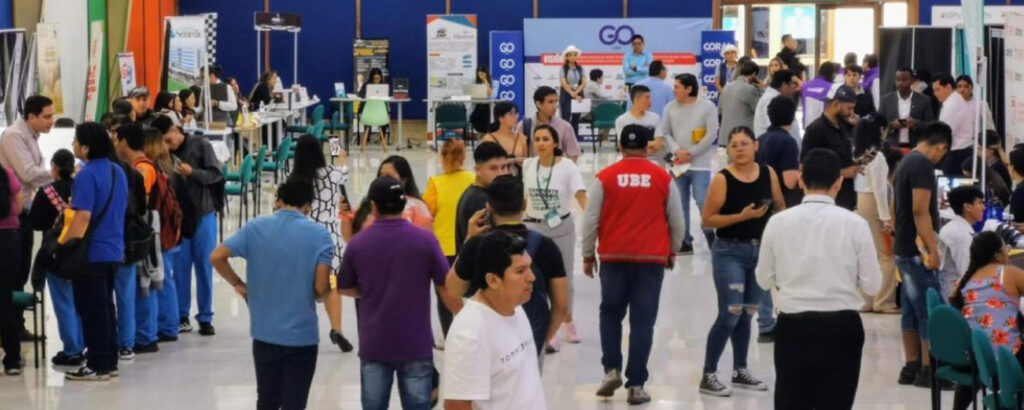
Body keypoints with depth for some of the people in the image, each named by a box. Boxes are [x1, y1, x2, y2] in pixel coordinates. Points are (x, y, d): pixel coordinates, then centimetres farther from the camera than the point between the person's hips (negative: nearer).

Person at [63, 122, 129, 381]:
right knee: (106, 306, 16)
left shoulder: (87, 176, -18)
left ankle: (97, 366, 1)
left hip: (92, 253, -8)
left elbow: (83, 216, -23)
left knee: (92, 310, -2)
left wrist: (63, 246, -18)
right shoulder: (117, 172, 9)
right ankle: (109, 361, 21)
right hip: (114, 250, 8)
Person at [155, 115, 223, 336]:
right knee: (180, 266, 3)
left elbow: (216, 174, -6)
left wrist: (192, 172, -20)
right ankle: (182, 317, 13)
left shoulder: (200, 145, -5)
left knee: (204, 266, 4)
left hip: (203, 213, -1)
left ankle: (205, 318, 12)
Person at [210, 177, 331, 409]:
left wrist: (238, 285, 7)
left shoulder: (256, 227, -1)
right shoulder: (319, 234, -7)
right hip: (302, 334, -3)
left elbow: (216, 257, -8)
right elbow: (321, 288, -13)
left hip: (264, 332, 3)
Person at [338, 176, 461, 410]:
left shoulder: (357, 244, -2)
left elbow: (344, 288, 11)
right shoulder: (425, 240, -8)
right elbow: (448, 290, -6)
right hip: (415, 344, -1)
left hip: (374, 344, 1)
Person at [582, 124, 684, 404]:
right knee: (643, 322, 3)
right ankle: (636, 386, 2)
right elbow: (677, 222, 8)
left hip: (614, 257, 0)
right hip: (652, 258, 0)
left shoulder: (605, 177, -1)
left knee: (611, 314, 18)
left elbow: (591, 220, 0)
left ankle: (612, 369, 4)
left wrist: (588, 255, 12)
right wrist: (672, 251, 24)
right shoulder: (663, 179, 1)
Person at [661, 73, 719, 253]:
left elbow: (711, 135, -9)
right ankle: (684, 241, 15)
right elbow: (665, 132, 7)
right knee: (680, 203, 8)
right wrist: (677, 150, -10)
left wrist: (691, 154, -11)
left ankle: (713, 237, 3)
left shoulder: (707, 107, -5)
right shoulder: (670, 108, 7)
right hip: (678, 163, 4)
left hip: (700, 164, -4)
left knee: (703, 202, -9)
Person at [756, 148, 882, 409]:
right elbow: (872, 284, -4)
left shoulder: (778, 222, -4)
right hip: (841, 327, -1)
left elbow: (764, 280, 5)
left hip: (793, 326, 1)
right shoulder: (854, 224, -8)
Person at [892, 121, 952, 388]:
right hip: (917, 250, -10)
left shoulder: (905, 163, 15)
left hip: (903, 248, 10)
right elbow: (920, 211, -22)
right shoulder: (923, 165, -16)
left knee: (912, 310, 12)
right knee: (931, 311, -6)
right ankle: (928, 370, -6)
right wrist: (932, 251, -21)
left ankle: (911, 367, 15)